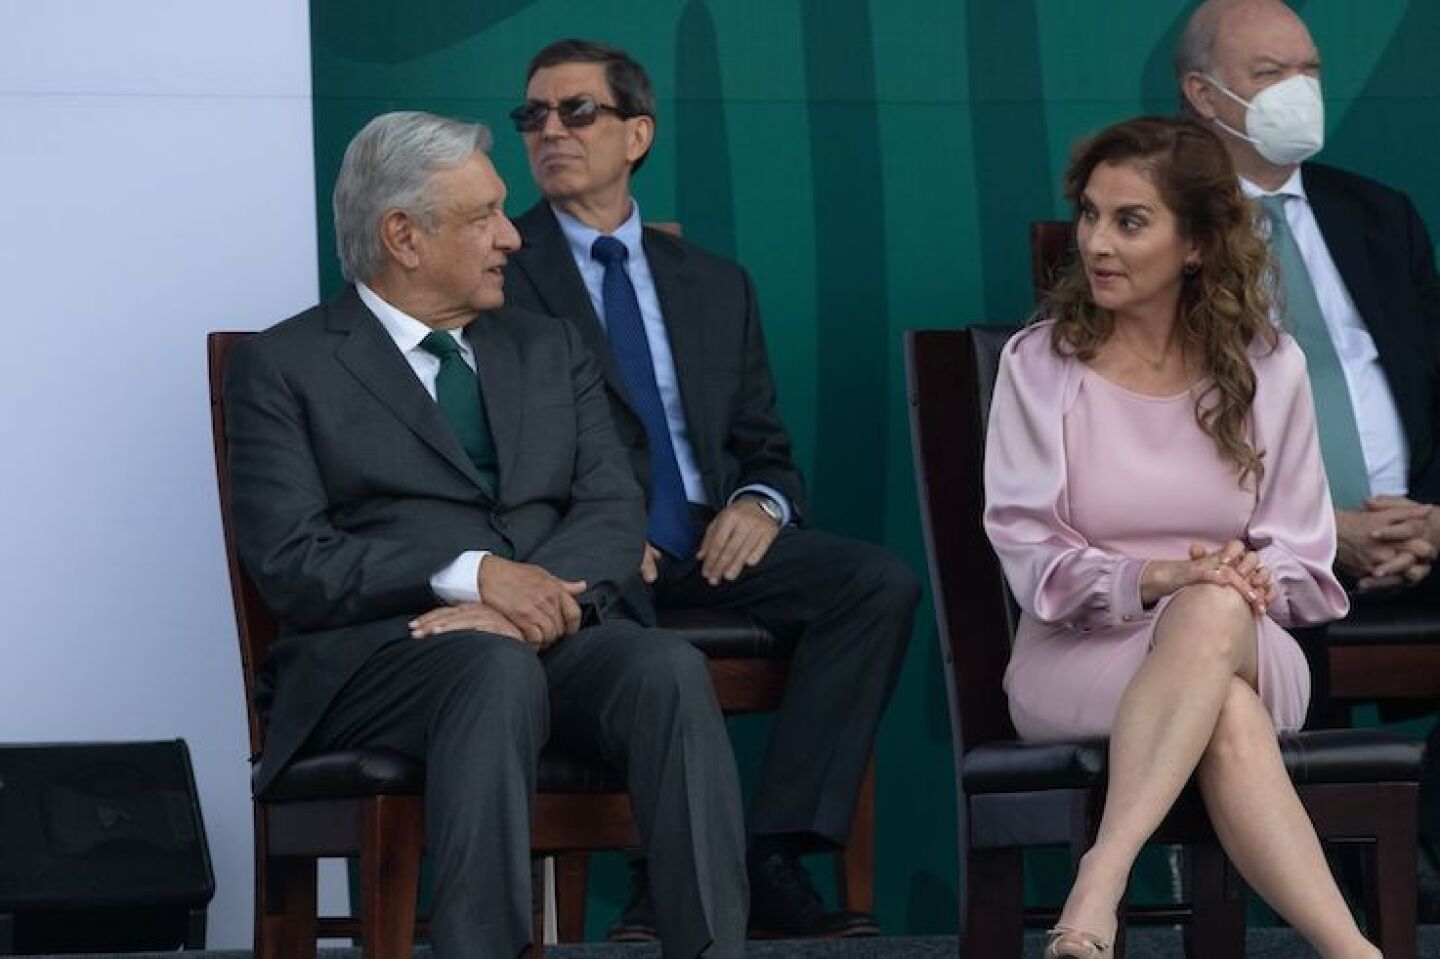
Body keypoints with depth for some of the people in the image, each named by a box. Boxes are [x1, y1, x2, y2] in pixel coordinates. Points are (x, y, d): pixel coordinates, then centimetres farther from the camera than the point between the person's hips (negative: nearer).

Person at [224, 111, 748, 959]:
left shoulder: (552, 349, 22)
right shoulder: (286, 368, 7)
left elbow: (615, 511, 8)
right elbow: (292, 562, -5)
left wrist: (545, 597, -15)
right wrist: (470, 573, -18)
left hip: (559, 635, 4)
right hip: (377, 651, -4)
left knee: (670, 669, -30)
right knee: (497, 671, -38)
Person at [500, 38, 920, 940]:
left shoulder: (715, 285, 20)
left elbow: (768, 451, 21)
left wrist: (761, 503, -4)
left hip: (706, 547, 5)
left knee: (882, 582, -21)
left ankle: (772, 857, -28)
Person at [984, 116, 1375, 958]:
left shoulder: (1268, 366, 4)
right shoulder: (1039, 365, 0)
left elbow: (1301, 550, 6)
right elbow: (1030, 555, -5)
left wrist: (1251, 581, -19)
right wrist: (1150, 581, -23)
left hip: (1246, 649, 1)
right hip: (1079, 652, -1)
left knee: (1215, 608, -40)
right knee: (1227, 718, -38)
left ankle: (1102, 885, -53)